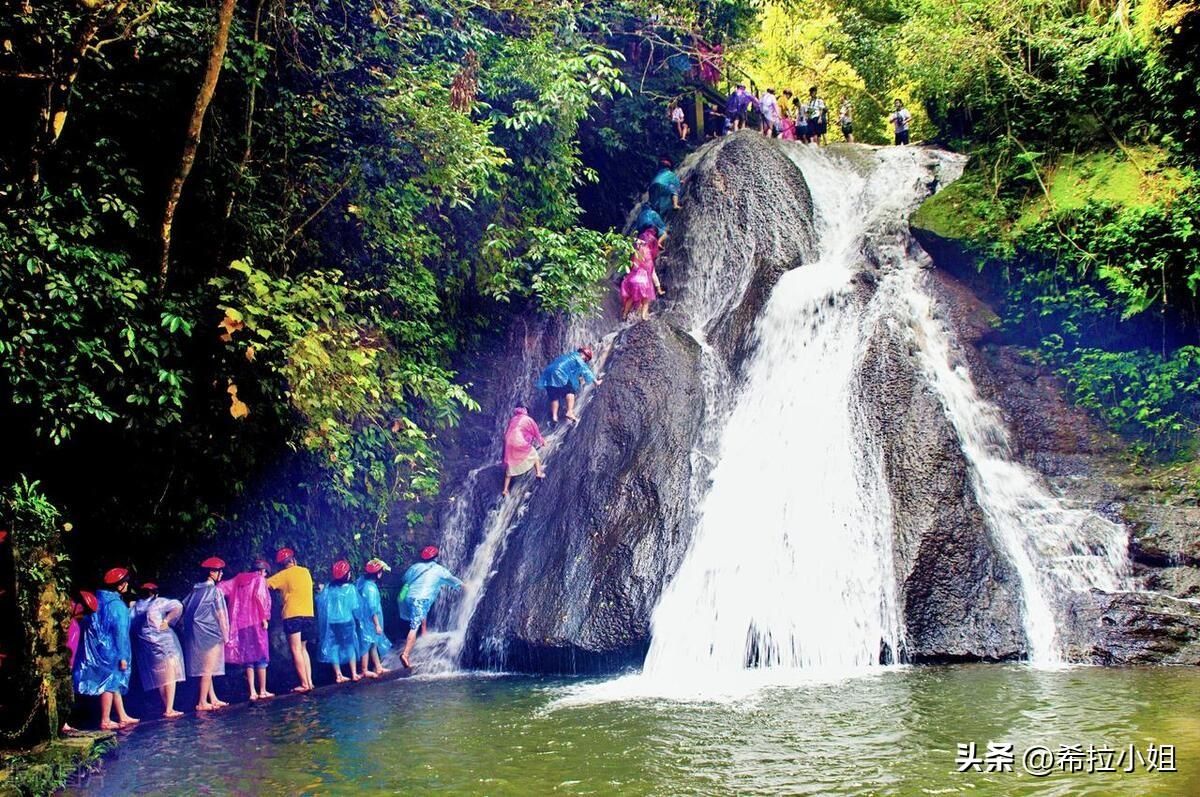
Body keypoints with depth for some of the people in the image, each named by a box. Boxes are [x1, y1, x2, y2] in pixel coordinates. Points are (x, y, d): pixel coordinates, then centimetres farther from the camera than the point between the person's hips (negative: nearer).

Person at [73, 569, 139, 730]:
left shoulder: (99, 599, 6)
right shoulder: (117, 606, -18)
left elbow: (88, 624, 11)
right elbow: (120, 632, -18)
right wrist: (123, 656, -16)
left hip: (98, 648, 9)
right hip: (110, 650, -9)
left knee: (115, 682, 16)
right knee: (110, 683, -1)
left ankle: (122, 717, 22)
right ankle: (105, 721, 4)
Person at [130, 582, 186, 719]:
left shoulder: (135, 607, 8)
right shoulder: (159, 602, -4)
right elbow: (178, 606, -18)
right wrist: (167, 621, -11)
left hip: (145, 646, 5)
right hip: (163, 641, -5)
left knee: (159, 677, 15)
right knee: (170, 675, 0)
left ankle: (166, 707, 19)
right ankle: (169, 709, -6)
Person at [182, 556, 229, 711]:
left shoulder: (196, 589, 10)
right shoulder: (214, 590, -11)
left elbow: (183, 607, 8)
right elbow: (220, 614, -10)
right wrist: (225, 634, -5)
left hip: (196, 633, 7)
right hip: (209, 633, -7)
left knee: (206, 668, 14)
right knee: (208, 668, -2)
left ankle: (213, 698, 20)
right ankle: (202, 702, -1)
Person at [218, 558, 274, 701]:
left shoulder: (238, 580, 15)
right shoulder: (259, 579, 0)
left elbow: (222, 588, 3)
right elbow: (259, 596, -15)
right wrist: (264, 618, -13)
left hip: (240, 624, 5)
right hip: (256, 622, -5)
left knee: (248, 657, 8)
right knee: (261, 657, 2)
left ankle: (252, 692, 3)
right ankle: (262, 691, 2)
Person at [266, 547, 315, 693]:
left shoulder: (284, 575, -3)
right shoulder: (306, 572, 11)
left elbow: (265, 584, -7)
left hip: (293, 615, -5)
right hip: (308, 614, 5)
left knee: (296, 650, -3)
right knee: (303, 649, 17)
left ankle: (304, 684, -8)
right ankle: (309, 681, 10)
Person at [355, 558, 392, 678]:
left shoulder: (362, 580, -1)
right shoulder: (371, 588, -25)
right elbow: (373, 608, -23)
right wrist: (377, 624, -16)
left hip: (364, 618, 9)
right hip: (369, 620, -9)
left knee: (374, 643, 18)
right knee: (368, 644, 4)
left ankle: (378, 667, 29)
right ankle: (365, 671, 15)